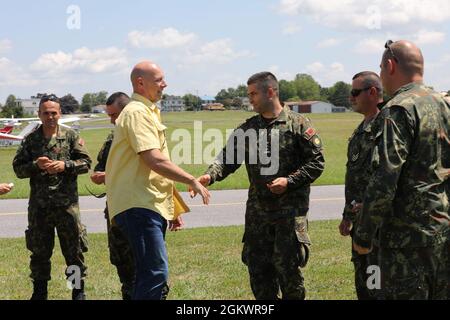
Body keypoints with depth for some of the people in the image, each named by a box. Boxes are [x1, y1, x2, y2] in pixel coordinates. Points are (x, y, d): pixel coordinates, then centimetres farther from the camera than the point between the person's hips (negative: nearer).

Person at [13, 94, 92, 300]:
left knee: (74, 249, 3)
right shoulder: (30, 140, 7)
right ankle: (39, 292, 23)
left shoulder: (71, 137, 3)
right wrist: (36, 165, -11)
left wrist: (65, 165, -14)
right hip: (39, 205, 2)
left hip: (67, 203, -2)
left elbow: (86, 163, 1)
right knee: (39, 251, 10)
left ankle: (78, 291, 15)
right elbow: (18, 168, 6)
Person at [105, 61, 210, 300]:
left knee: (151, 274, 13)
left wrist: (171, 208, 24)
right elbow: (155, 161, -22)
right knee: (156, 273, -16)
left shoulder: (148, 112, 21)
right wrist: (192, 181, -15)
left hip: (151, 206, 11)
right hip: (139, 206, -11)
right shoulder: (137, 113, -12)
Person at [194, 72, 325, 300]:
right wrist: (209, 176, -15)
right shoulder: (247, 128, 11)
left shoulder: (298, 124, -3)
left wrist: (290, 181, -14)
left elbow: (316, 162, -3)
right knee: (257, 268, 7)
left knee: (287, 266, -5)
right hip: (257, 211, 5)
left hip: (291, 208, -5)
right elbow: (228, 157, 4)